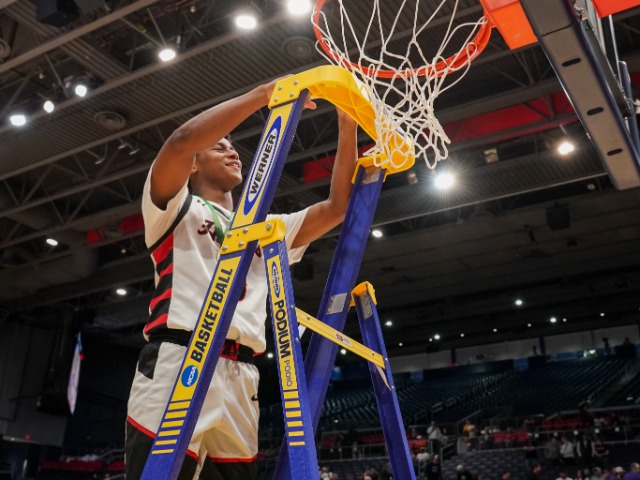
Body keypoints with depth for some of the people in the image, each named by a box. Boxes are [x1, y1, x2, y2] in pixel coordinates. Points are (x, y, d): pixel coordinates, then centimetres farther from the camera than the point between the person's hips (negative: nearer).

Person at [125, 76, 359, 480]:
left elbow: (337, 207, 21)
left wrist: (348, 125, 13)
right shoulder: (176, 207, 14)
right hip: (177, 364, -5)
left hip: (241, 380, 6)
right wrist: (265, 94, -4)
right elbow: (181, 142, -7)